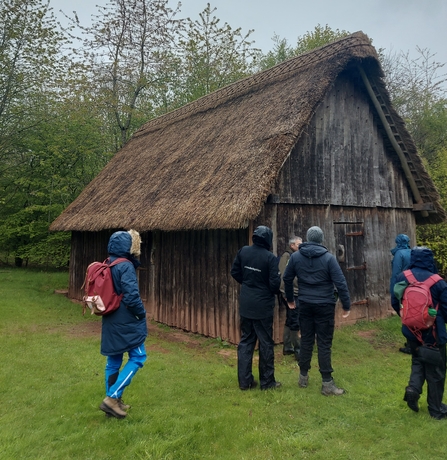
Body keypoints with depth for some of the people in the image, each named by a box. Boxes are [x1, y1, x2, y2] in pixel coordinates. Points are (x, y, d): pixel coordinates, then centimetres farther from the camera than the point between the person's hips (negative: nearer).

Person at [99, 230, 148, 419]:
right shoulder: (126, 267, -19)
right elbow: (132, 295, -25)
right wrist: (142, 313, -10)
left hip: (111, 321, 9)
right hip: (126, 322, -9)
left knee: (113, 360, 15)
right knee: (137, 357, 2)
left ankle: (113, 400, 24)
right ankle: (112, 397, -1)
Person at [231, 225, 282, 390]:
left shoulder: (243, 251, -1)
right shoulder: (270, 257, -16)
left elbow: (235, 272, 7)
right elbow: (274, 283, -16)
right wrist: (276, 291, 7)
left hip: (245, 304, 5)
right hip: (263, 305, -5)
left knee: (246, 341, 12)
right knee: (266, 343, 7)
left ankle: (244, 380, 16)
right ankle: (267, 381, 17)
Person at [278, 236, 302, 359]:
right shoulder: (286, 256, -13)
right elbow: (283, 276, -20)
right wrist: (286, 294, -21)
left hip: (296, 294, 9)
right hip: (291, 294, -9)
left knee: (290, 321, 15)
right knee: (295, 323, -5)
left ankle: (287, 348, 24)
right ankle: (298, 351, 3)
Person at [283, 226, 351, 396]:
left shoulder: (296, 256, 0)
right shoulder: (328, 257, -10)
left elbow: (287, 278, 7)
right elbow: (340, 283, -13)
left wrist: (290, 299, 20)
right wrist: (346, 305, -6)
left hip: (305, 304, 3)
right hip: (324, 305, -3)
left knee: (306, 340, 14)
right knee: (324, 343, 2)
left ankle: (303, 376, 24)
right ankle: (327, 383, 7)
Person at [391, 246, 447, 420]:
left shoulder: (401, 278, -7)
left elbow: (395, 303, 2)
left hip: (411, 330, 3)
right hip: (433, 333, -3)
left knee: (418, 361, 24)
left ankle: (413, 388, 3)